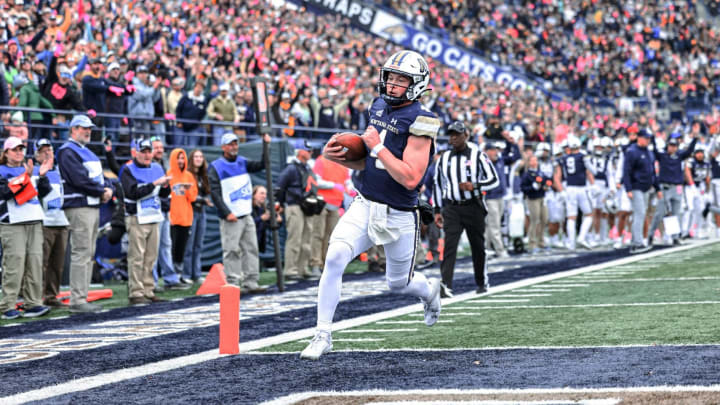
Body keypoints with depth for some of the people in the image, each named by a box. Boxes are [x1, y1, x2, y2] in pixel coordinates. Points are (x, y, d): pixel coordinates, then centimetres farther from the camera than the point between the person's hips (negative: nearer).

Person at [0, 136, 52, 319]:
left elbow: (42, 193, 15)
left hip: (34, 222, 6)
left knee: (35, 261, 1)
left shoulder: (28, 169, 20)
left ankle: (33, 303, 4)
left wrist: (42, 176, -2)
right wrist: (24, 177, -20)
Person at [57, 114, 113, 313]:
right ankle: (77, 300, -12)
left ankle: (82, 298, 14)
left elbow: (99, 177, 19)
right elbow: (80, 179, -19)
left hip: (93, 206, 10)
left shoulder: (87, 152, 22)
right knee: (81, 253, -12)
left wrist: (107, 190, -2)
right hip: (78, 207, -10)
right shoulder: (68, 152, -9)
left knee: (89, 254, 10)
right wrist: (101, 192, -11)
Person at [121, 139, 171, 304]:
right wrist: (154, 184, -22)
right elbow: (133, 192, -19)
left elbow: (164, 194, 14)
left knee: (150, 258, 8)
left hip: (154, 218, 6)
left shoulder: (157, 168, 13)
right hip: (136, 218, -6)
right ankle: (136, 293, -8)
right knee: (136, 258, -9)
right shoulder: (128, 170, -6)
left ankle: (148, 291, 13)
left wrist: (165, 185, -9)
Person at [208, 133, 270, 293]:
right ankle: (233, 284, -3)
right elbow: (215, 193, -10)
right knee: (232, 251, -6)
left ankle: (250, 283, 12)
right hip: (230, 218, -6)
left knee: (251, 249, 7)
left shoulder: (242, 162, 13)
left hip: (246, 215, 6)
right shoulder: (216, 167, -5)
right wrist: (227, 213, -17)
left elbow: (261, 165, 5)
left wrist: (266, 146, -7)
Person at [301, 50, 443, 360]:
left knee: (398, 284, 14)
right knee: (335, 258, -18)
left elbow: (410, 178, -25)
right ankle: (323, 335, -10)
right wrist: (338, 157, -4)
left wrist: (378, 147, -22)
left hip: (398, 217, -4)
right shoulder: (379, 108, 5)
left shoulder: (419, 122, -18)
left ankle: (429, 291, 52)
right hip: (365, 206, 5)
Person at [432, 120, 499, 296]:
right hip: (452, 208, 2)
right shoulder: (444, 159, 10)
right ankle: (445, 286, -20)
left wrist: (474, 186, -19)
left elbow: (494, 180, -3)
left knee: (478, 246, 8)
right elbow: (437, 185, 17)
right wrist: (437, 210, 12)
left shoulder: (478, 155, -1)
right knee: (449, 246, -12)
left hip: (473, 207, -2)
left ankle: (482, 283, 26)